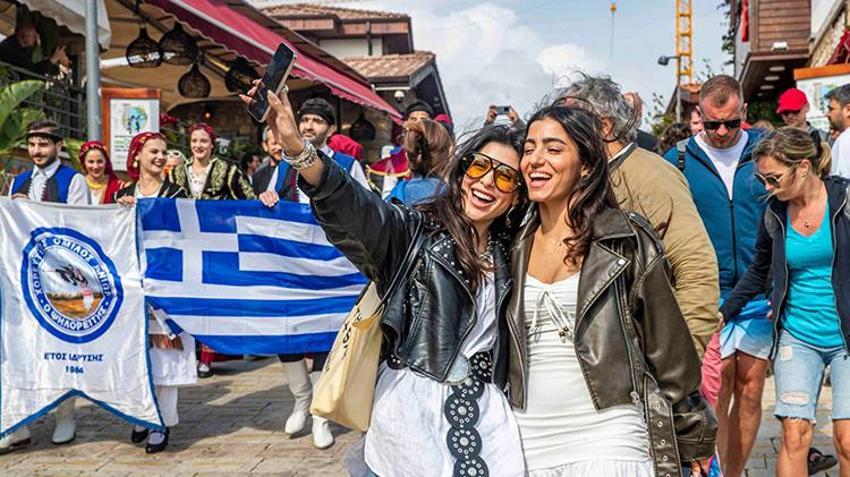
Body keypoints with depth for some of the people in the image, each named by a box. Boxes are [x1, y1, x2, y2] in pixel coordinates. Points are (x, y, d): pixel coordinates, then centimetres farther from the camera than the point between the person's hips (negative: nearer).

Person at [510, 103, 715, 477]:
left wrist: (692, 437, 2)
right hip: (529, 445, 4)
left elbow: (668, 349, -2)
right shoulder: (515, 248, 6)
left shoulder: (628, 242, -5)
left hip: (609, 442, -3)